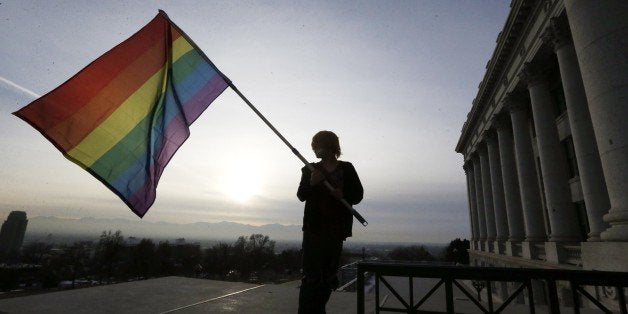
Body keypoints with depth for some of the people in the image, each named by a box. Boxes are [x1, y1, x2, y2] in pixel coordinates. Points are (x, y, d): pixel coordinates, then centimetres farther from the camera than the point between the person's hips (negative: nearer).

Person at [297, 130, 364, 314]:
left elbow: (358, 194, 4)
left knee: (329, 272, 8)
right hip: (314, 226, 0)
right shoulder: (310, 170, 8)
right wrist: (311, 183, -19)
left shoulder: (346, 168, 6)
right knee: (311, 273, -6)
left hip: (337, 227, 1)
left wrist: (343, 195, -16)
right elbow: (301, 196, 0)